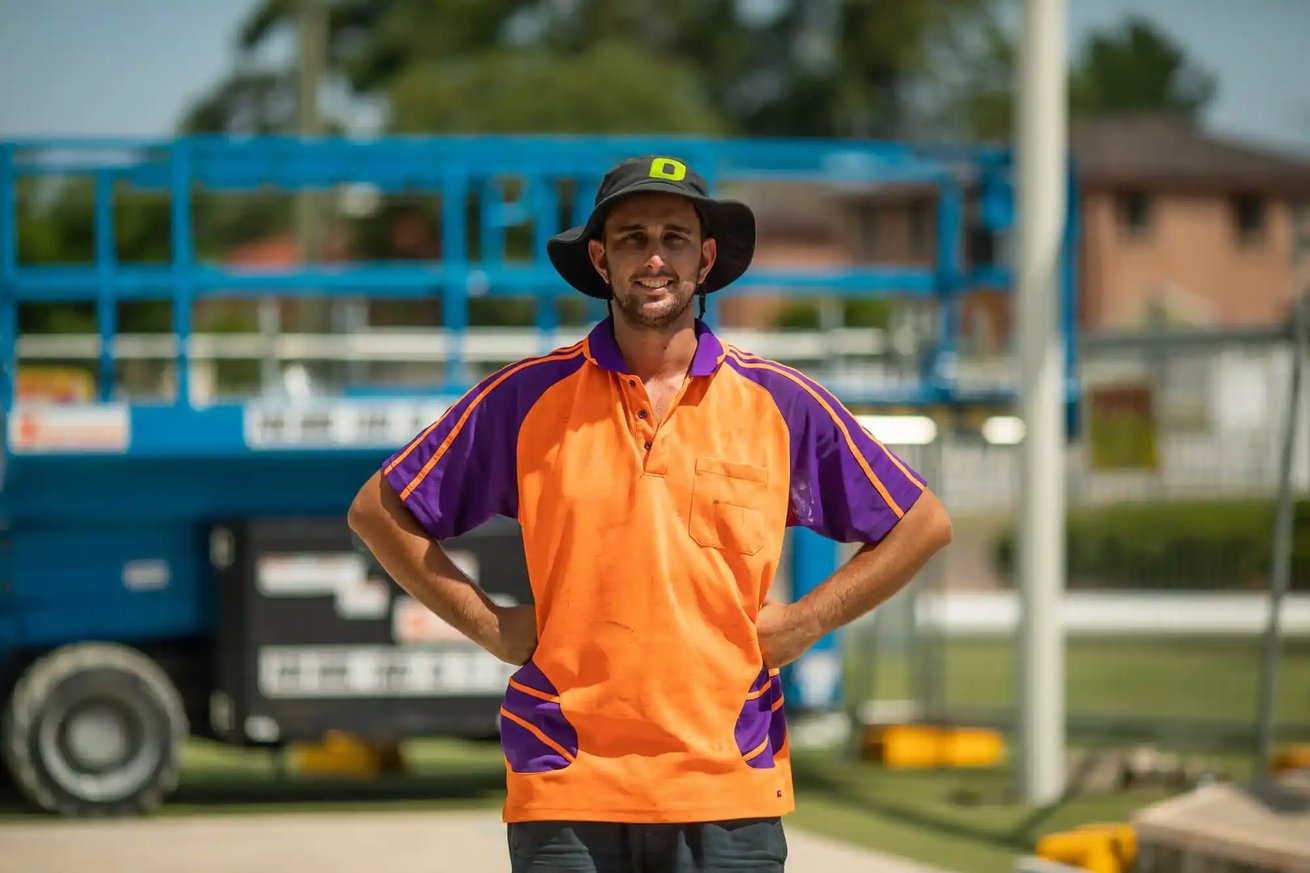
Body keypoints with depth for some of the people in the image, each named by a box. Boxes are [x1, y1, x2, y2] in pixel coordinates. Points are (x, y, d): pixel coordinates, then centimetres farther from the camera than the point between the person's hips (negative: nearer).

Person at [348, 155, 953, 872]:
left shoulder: (781, 404, 7)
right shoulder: (527, 398, 5)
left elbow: (922, 525, 14)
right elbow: (378, 511, 12)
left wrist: (802, 624, 5)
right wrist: (487, 624, 5)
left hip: (730, 791, 0)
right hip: (566, 789, 0)